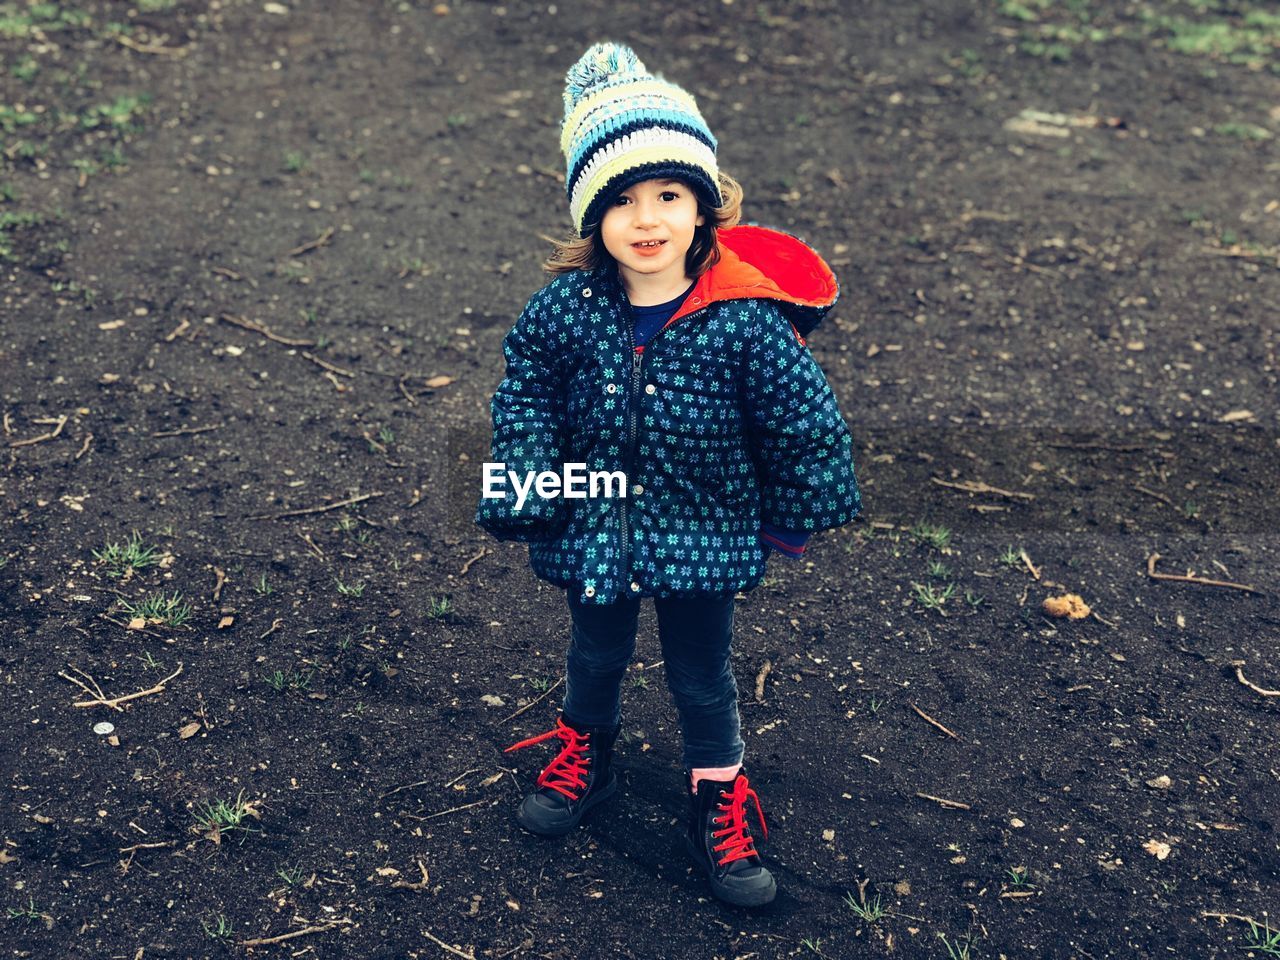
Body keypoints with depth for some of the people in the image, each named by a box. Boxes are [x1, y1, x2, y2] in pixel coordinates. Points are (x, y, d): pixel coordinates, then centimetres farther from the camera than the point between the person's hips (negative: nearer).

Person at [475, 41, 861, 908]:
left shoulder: (746, 316, -23)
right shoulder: (568, 306, -16)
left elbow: (805, 422, -12)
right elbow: (526, 386, 0)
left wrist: (793, 518, -3)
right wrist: (527, 483, -5)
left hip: (702, 536, -2)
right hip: (595, 529, 2)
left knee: (702, 676, 17)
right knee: (595, 655, 26)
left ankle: (720, 799, 41)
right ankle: (586, 755, 55)